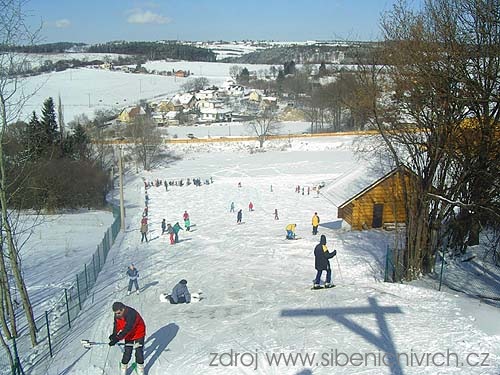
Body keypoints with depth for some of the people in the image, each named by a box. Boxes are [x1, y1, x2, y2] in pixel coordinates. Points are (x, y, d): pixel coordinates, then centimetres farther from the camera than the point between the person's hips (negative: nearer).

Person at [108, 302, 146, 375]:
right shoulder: (117, 315, -15)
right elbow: (117, 325, -1)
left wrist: (117, 339, -43)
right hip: (129, 336, 5)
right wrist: (114, 335, -19)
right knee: (127, 353, 0)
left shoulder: (131, 314, -37)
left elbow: (127, 329, -40)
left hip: (139, 334, -5)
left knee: (139, 353, -1)